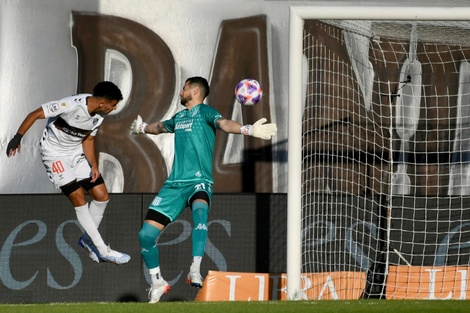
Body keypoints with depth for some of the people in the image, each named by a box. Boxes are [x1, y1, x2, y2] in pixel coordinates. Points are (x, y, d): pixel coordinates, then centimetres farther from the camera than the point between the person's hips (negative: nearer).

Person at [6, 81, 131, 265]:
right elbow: (35, 114, -24)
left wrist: (93, 165, -7)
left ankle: (88, 239, 23)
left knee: (102, 196, 0)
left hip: (77, 153, 7)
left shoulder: (99, 116, -6)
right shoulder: (72, 105, -30)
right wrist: (18, 137, -25)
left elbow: (88, 139, 7)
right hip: (55, 154, -7)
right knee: (79, 200, -12)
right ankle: (103, 251, -7)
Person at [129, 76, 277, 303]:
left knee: (200, 210, -40)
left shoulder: (205, 112, 0)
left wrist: (248, 130, -41)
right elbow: (160, 127, 42)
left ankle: (195, 271, -49)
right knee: (146, 234, -2)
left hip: (199, 182, -7)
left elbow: (223, 123, -21)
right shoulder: (179, 117, 19)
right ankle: (157, 284, 17)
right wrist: (142, 128, 62)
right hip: (174, 184, 7)